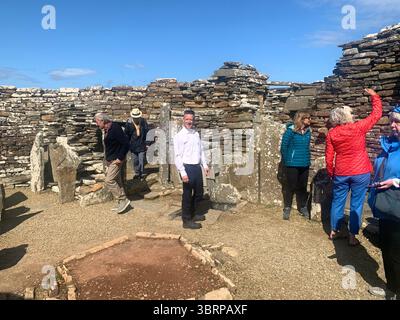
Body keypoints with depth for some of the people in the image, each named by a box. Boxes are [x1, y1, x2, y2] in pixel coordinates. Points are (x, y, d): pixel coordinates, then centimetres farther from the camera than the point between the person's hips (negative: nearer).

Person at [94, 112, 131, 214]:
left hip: (116, 160, -10)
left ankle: (123, 200, 0)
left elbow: (126, 144, -25)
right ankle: (121, 203, 24)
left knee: (109, 180, -11)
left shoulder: (115, 129, -23)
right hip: (109, 160, 10)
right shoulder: (107, 129, 7)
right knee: (117, 181, 14)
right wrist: (106, 158, 16)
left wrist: (120, 158, -22)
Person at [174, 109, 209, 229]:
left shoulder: (196, 134, 11)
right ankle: (187, 221, 15)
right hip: (188, 168, -7)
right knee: (187, 195, 2)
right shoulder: (179, 136, -10)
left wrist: (205, 165, 13)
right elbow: (178, 156, -14)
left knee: (199, 193, 17)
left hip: (197, 167, 7)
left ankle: (192, 214, 35)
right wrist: (183, 172, -19)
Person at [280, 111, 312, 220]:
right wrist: (286, 162, -5)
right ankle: (287, 208, 20)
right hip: (292, 165, -5)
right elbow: (284, 147, -9)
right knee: (290, 186, 5)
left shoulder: (308, 131, 3)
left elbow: (307, 147, 13)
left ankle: (302, 207, 31)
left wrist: (307, 160, 10)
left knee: (302, 187, 15)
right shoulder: (290, 131, -14)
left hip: (305, 165, 5)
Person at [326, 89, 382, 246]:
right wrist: (374, 96, 14)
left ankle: (334, 231, 25)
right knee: (356, 204, 6)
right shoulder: (358, 127, -12)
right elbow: (376, 114, 2)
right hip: (360, 173, -2)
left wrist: (331, 173, 11)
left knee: (338, 202, 14)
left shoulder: (332, 133, -5)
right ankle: (352, 236, 13)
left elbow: (329, 156, -1)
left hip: (341, 173, 2)